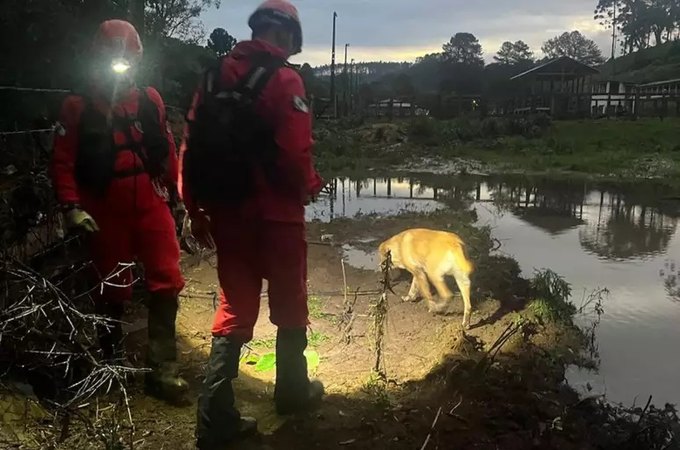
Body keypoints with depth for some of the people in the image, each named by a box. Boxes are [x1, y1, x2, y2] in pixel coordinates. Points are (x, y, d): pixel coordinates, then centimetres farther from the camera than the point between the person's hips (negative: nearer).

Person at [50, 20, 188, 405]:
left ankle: (162, 369, 5)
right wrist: (72, 207, -14)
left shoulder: (150, 100, 6)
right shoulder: (78, 107, -1)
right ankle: (113, 364, 32)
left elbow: (167, 150, 10)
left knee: (167, 285, -5)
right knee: (113, 291, 12)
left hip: (151, 207, 2)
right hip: (105, 213, -1)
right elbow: (63, 161, -4)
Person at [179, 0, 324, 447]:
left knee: (234, 309, 12)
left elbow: (192, 148, 6)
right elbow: (295, 151, -19)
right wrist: (309, 187, 2)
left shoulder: (215, 76, 9)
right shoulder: (283, 78, -10)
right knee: (289, 307, 14)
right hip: (275, 214, -5)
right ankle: (294, 392, 32)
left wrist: (197, 210, 12)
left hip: (226, 213, 6)